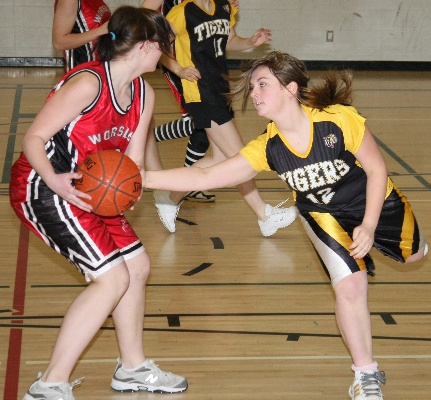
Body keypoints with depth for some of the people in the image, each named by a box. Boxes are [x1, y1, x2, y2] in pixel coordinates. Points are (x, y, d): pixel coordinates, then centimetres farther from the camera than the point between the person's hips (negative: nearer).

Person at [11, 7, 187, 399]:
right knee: (112, 277, -16)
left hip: (89, 190, 10)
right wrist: (54, 180, -39)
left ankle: (132, 367, 32)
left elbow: (132, 160, 4)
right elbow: (33, 138, -22)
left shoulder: (143, 94, 4)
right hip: (42, 188, -10)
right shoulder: (88, 83, -23)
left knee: (137, 265, 14)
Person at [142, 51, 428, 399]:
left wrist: (368, 226, -25)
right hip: (325, 216, 1)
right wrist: (143, 178, -38)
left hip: (377, 203, 0)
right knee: (350, 286, -17)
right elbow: (206, 178, -29)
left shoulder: (340, 120, -36)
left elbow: (376, 168, -22)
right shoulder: (267, 148, -27)